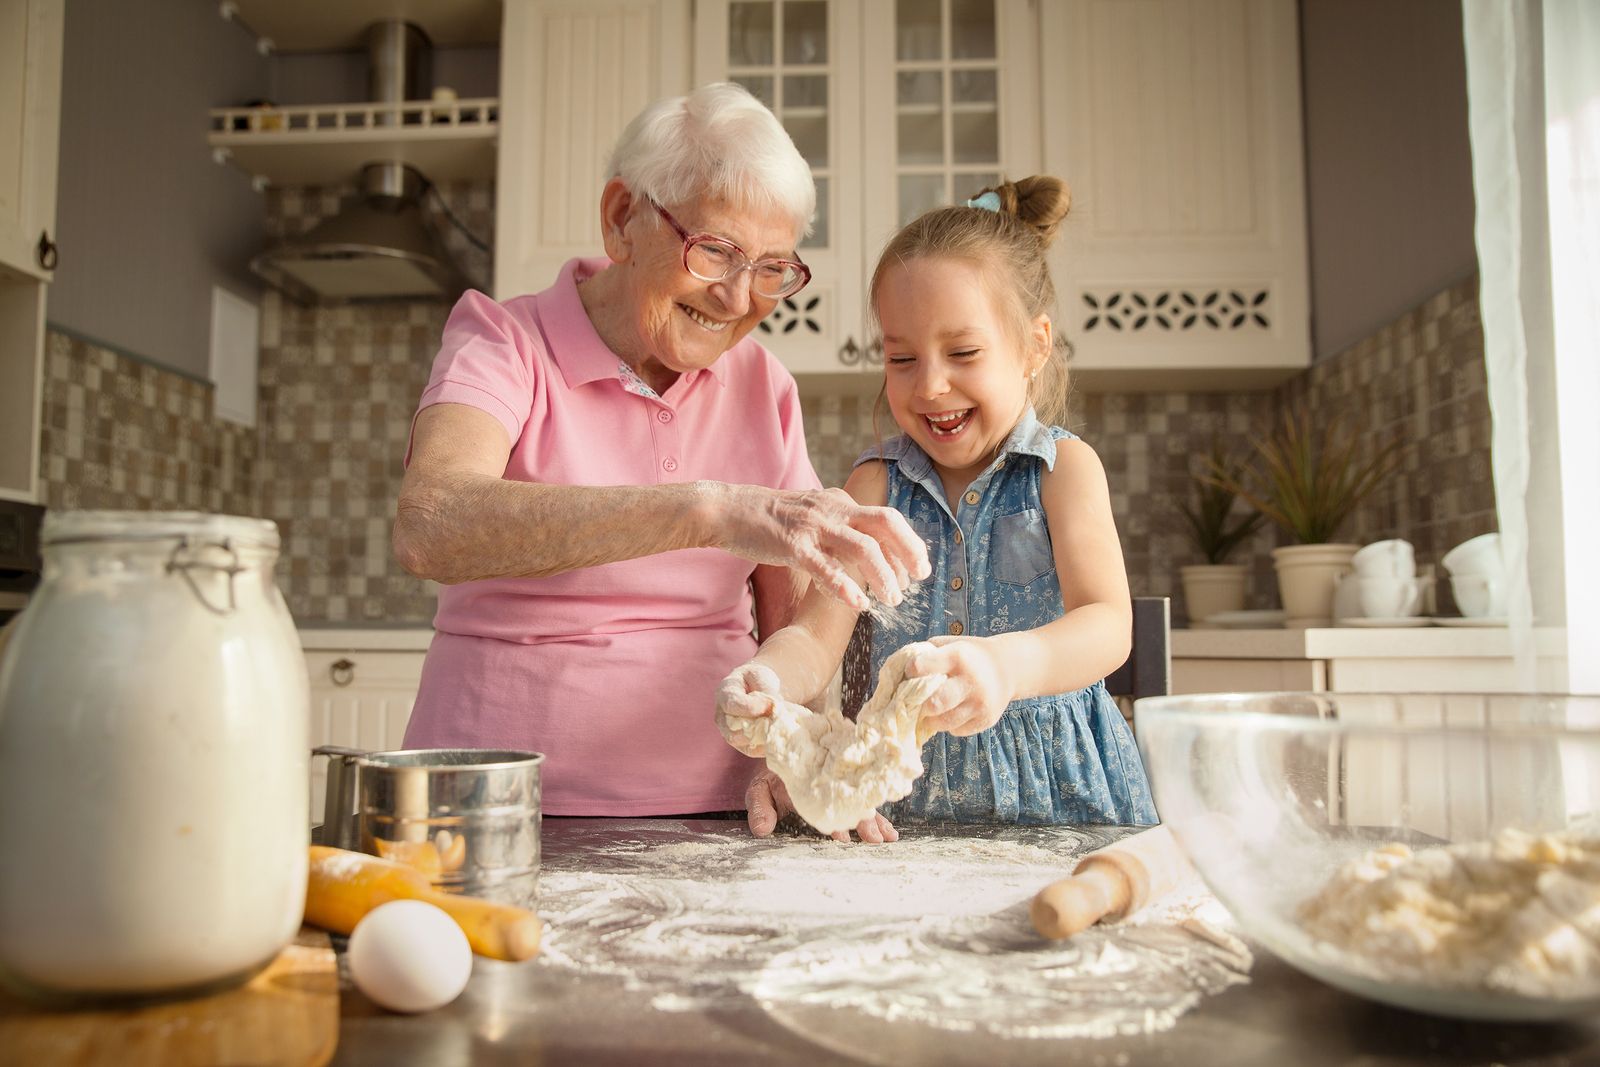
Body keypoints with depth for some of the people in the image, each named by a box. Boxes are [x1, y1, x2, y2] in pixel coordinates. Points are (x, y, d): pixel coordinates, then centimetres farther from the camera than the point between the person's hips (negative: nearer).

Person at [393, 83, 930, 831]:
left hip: (710, 810, 3)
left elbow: (791, 620, 11)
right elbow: (431, 530, -25)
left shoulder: (764, 387, 9)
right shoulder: (501, 341, -4)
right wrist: (708, 511, -35)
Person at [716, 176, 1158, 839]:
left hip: (1056, 790, -2)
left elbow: (1107, 625, -16)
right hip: (910, 794, 2)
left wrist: (1005, 666, -37)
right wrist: (766, 681, -26)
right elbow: (817, 635, -2)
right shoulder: (877, 484, 6)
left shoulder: (1064, 467, -1)